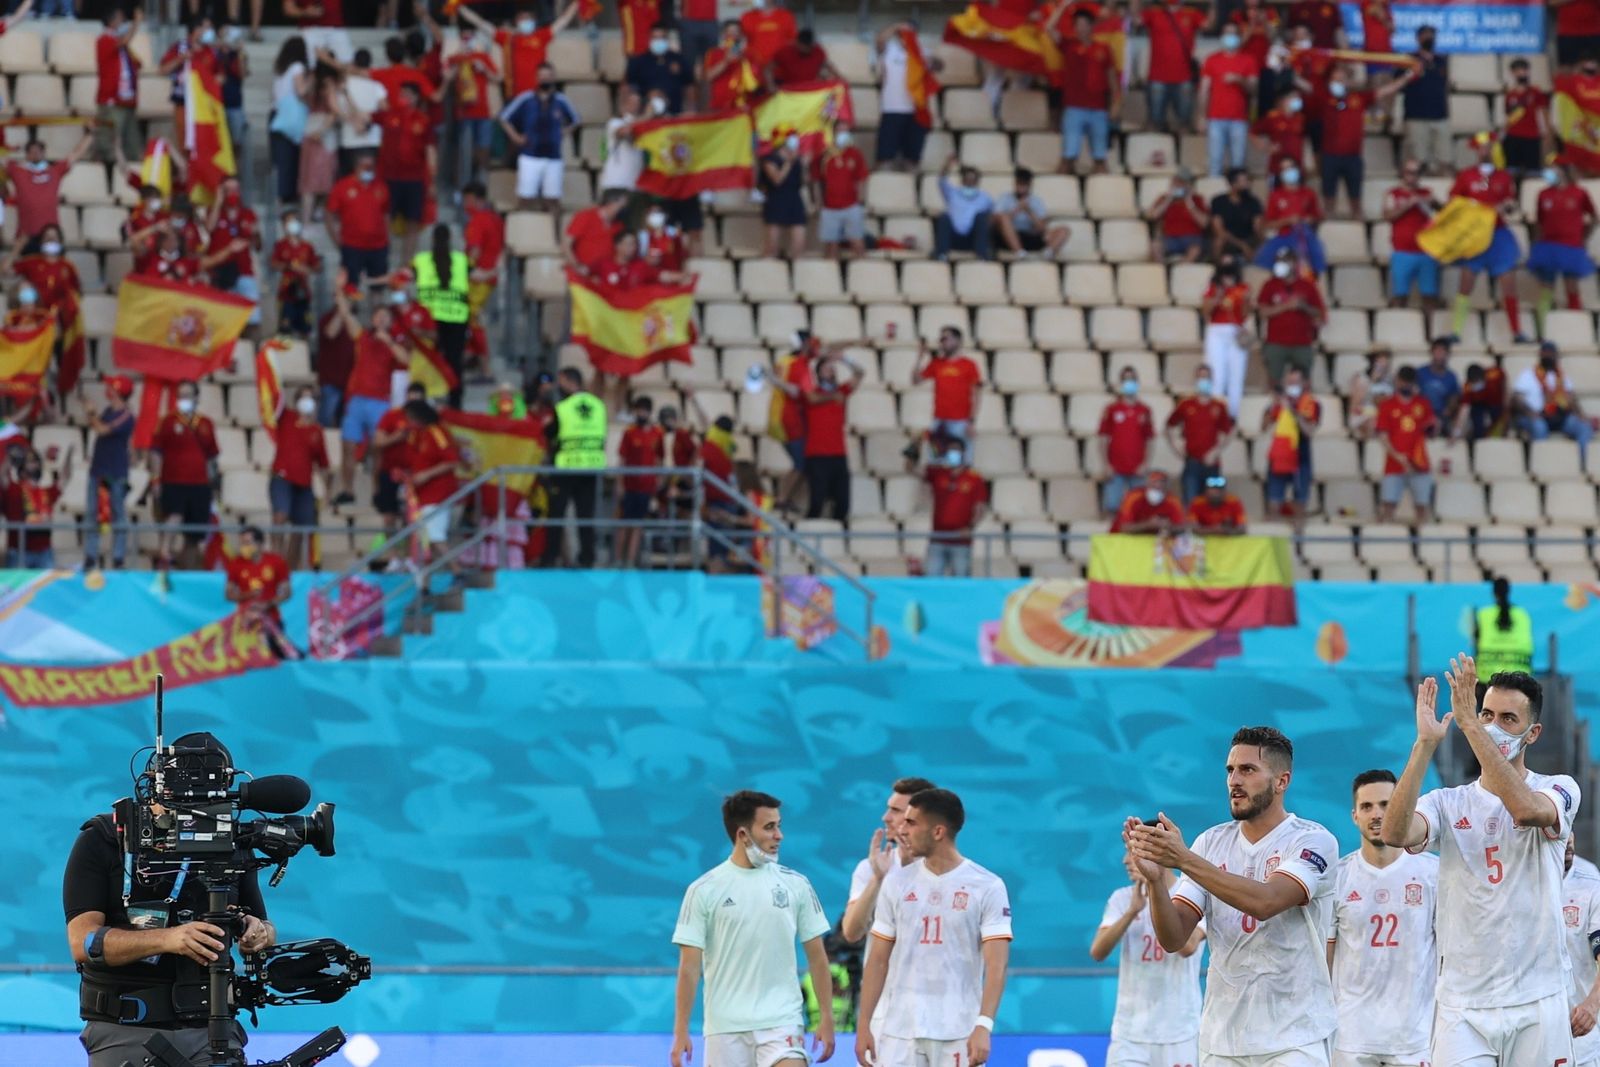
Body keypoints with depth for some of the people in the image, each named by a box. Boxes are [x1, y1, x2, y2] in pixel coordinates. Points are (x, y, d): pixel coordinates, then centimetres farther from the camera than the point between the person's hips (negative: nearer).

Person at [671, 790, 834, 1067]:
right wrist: (680, 1031, -5)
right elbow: (689, 967, -1)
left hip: (781, 1022, 0)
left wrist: (826, 1017, 5)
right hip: (725, 1028, 0)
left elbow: (816, 957, 9)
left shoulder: (795, 885, 5)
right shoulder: (704, 890, -1)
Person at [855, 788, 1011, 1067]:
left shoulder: (987, 887, -4)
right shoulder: (897, 882, 8)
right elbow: (878, 961, 10)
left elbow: (996, 966, -9)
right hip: (899, 1032, 3)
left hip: (958, 1034, -3)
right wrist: (863, 1024, 5)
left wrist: (983, 1026, -21)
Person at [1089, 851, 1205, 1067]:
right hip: (1128, 1036, 2)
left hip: (1178, 1037, -2)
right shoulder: (1122, 899, 6)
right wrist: (1132, 911, -22)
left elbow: (1187, 946, -22)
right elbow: (1097, 952, -7)